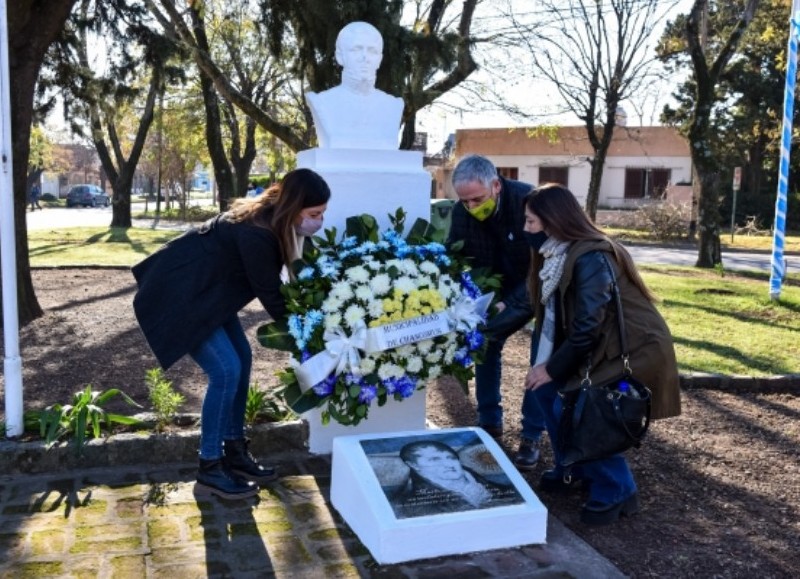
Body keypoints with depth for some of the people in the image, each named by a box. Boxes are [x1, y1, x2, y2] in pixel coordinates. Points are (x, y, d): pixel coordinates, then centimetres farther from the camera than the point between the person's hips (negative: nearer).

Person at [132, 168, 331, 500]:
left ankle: (234, 454, 19)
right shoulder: (256, 234, -31)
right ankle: (209, 470, 0)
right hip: (178, 295, -10)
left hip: (207, 290, 10)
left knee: (242, 359, 8)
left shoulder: (275, 223, -4)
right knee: (226, 370, -12)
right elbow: (270, 295, -22)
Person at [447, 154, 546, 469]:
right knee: (484, 342, -1)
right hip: (502, 292, 5)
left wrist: (511, 304, -39)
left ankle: (532, 437, 3)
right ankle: (490, 422, 16)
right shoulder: (461, 212, -19)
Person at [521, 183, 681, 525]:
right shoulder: (560, 253, 4)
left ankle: (617, 492, -1)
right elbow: (552, 317, 7)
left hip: (635, 349, -9)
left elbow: (588, 326, -24)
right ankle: (574, 469, 22)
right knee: (547, 391, 5)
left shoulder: (590, 258, -24)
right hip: (605, 345, 9)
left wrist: (552, 368, -16)